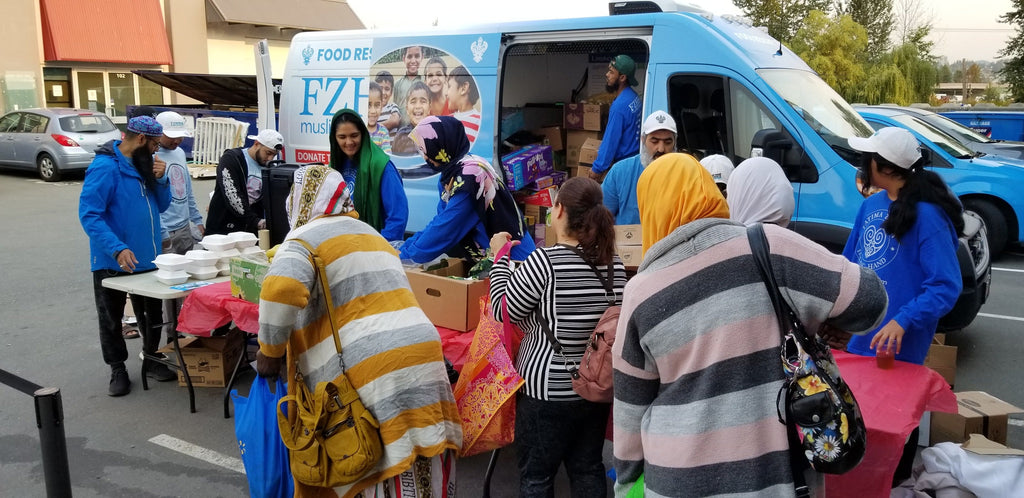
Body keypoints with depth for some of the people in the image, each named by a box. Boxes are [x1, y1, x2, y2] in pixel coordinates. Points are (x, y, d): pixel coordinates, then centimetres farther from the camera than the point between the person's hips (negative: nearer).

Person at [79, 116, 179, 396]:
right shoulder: (105, 168, -19)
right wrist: (117, 249, -33)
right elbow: (89, 214, -24)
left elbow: (161, 205, 10)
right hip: (113, 262, -7)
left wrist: (160, 179, -9)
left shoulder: (144, 165, 5)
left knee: (152, 315, 17)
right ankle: (118, 370, 21)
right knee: (111, 318, 9)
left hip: (147, 258, 7)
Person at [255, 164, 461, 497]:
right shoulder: (370, 233, 28)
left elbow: (281, 290, -18)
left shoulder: (305, 236, 3)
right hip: (421, 352, 7)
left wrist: (270, 350, -3)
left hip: (369, 369, -7)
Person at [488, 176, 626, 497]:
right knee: (588, 468, 20)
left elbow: (503, 310, -9)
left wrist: (499, 257, 2)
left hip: (549, 390, -6)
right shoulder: (615, 264, 0)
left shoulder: (544, 261, -19)